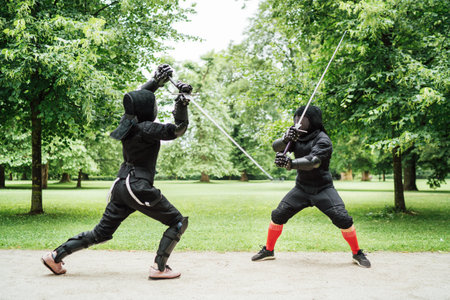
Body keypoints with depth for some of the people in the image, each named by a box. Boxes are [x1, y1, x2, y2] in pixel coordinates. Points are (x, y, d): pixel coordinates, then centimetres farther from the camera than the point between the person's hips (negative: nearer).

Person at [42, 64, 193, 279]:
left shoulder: (128, 120, 6)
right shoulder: (146, 129, -17)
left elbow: (139, 97, 24)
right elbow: (179, 129, -9)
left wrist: (157, 80, 20)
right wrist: (182, 102, -9)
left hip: (121, 185, 8)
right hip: (139, 188, -8)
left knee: (101, 233, 18)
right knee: (178, 222, 4)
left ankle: (55, 256, 18)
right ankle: (159, 267, -4)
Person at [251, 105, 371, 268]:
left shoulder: (322, 140, -18)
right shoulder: (297, 136, 1)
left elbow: (313, 161, -36)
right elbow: (276, 147, -11)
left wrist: (290, 163, -52)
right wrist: (286, 139, -34)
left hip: (323, 189, -5)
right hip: (301, 188, 5)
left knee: (343, 219, -15)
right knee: (278, 216, 0)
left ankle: (357, 254, 5)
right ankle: (268, 250, 17)